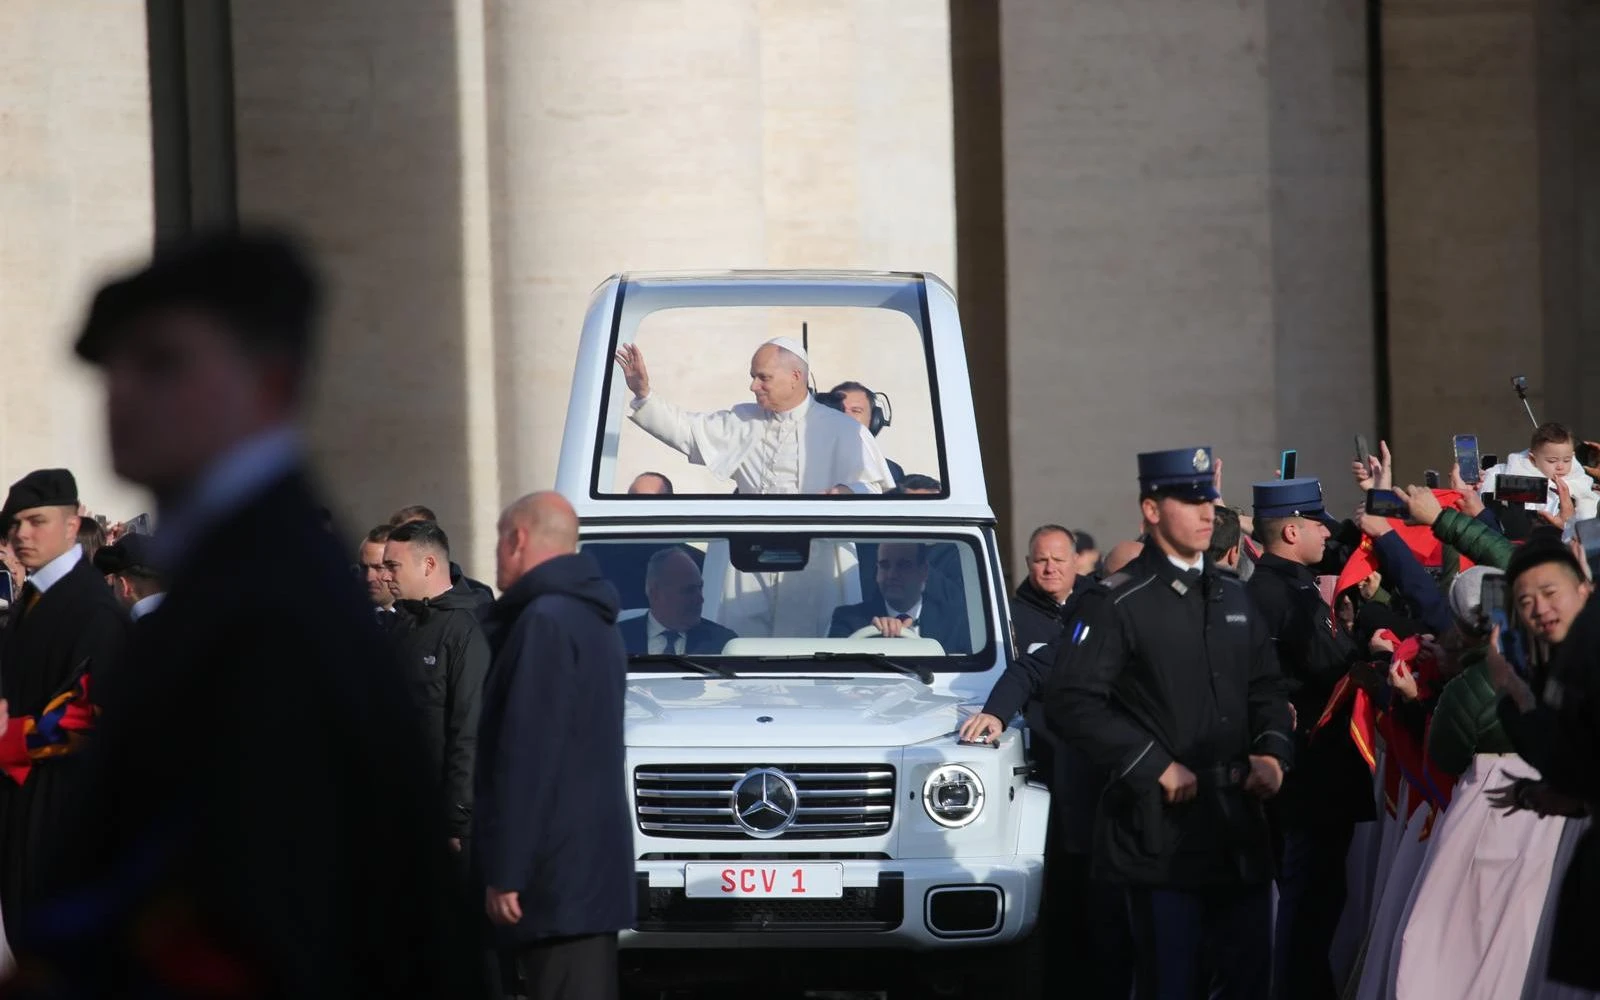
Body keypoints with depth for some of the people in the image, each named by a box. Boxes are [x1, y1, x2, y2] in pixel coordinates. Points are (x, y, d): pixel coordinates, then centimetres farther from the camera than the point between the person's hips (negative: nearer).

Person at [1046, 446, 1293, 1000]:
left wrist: (1272, 752, 2)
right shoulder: (1118, 602, -7)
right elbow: (1070, 703, -15)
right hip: (1162, 828, -6)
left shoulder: (1233, 596, 15)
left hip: (1238, 826, 6)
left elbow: (1266, 689, 22)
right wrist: (1154, 766, -16)